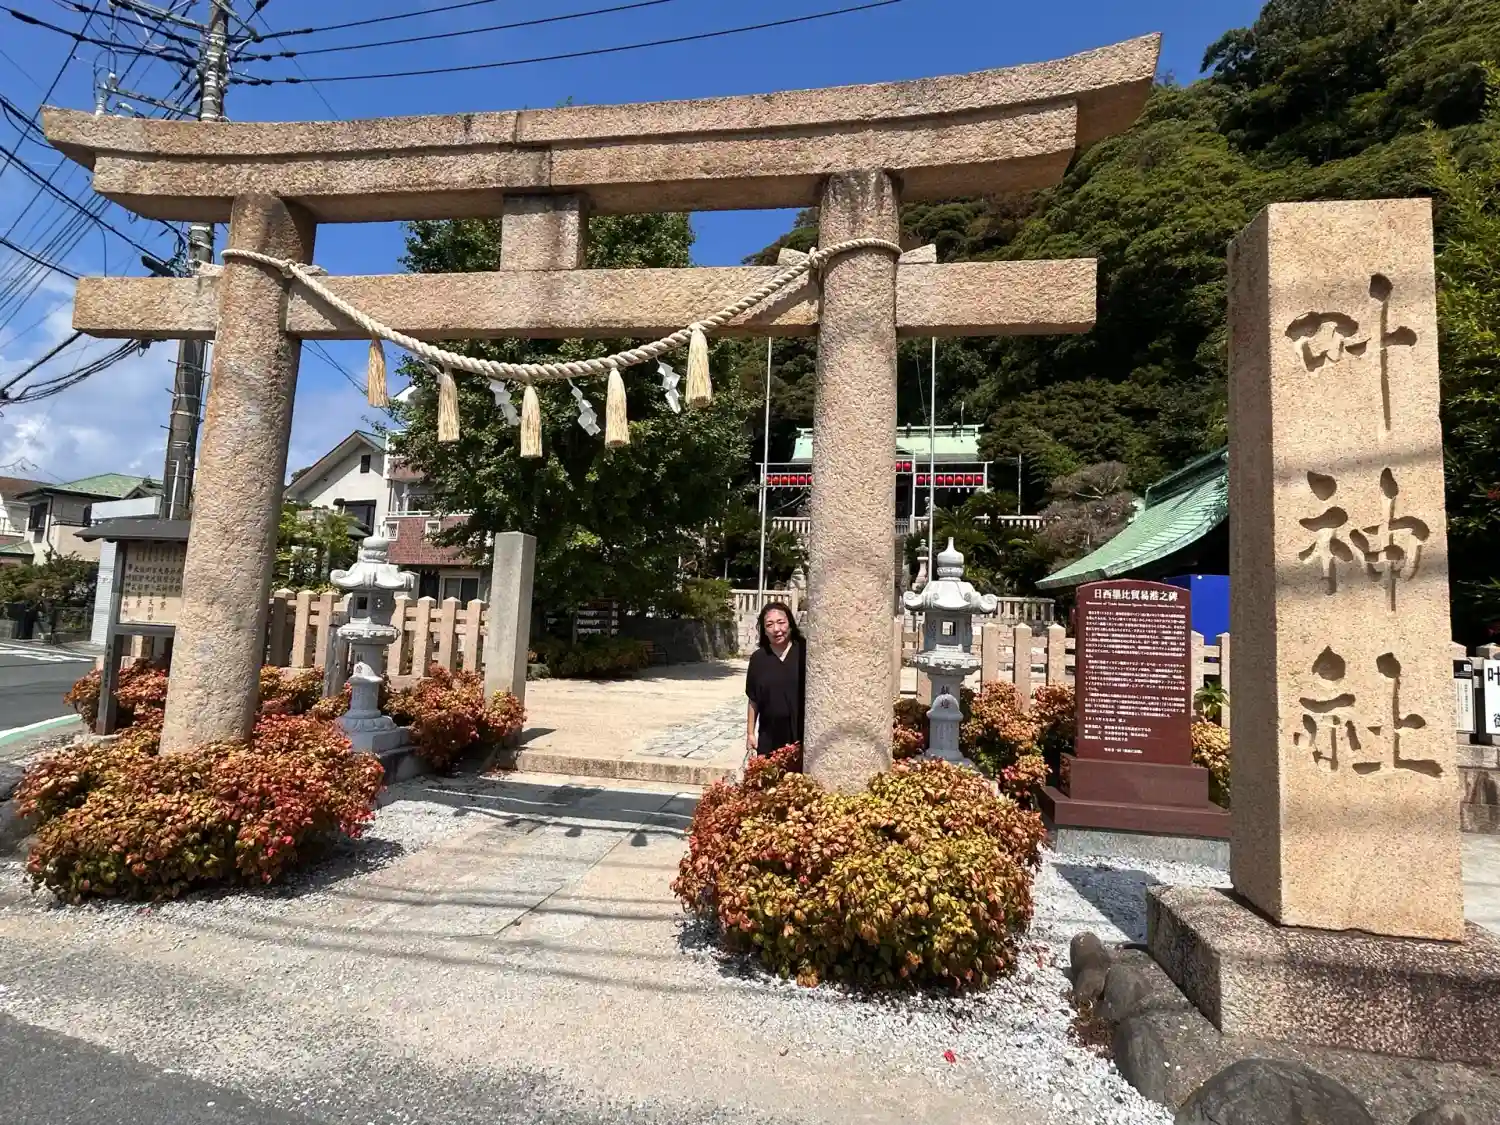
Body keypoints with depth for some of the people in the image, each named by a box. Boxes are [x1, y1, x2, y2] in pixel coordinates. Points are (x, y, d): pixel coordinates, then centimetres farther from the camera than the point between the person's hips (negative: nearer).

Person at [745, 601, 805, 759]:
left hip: (802, 735, -2)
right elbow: (753, 701, 9)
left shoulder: (805, 652, -5)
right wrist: (750, 733, 9)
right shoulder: (758, 658, 3)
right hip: (769, 738, 3)